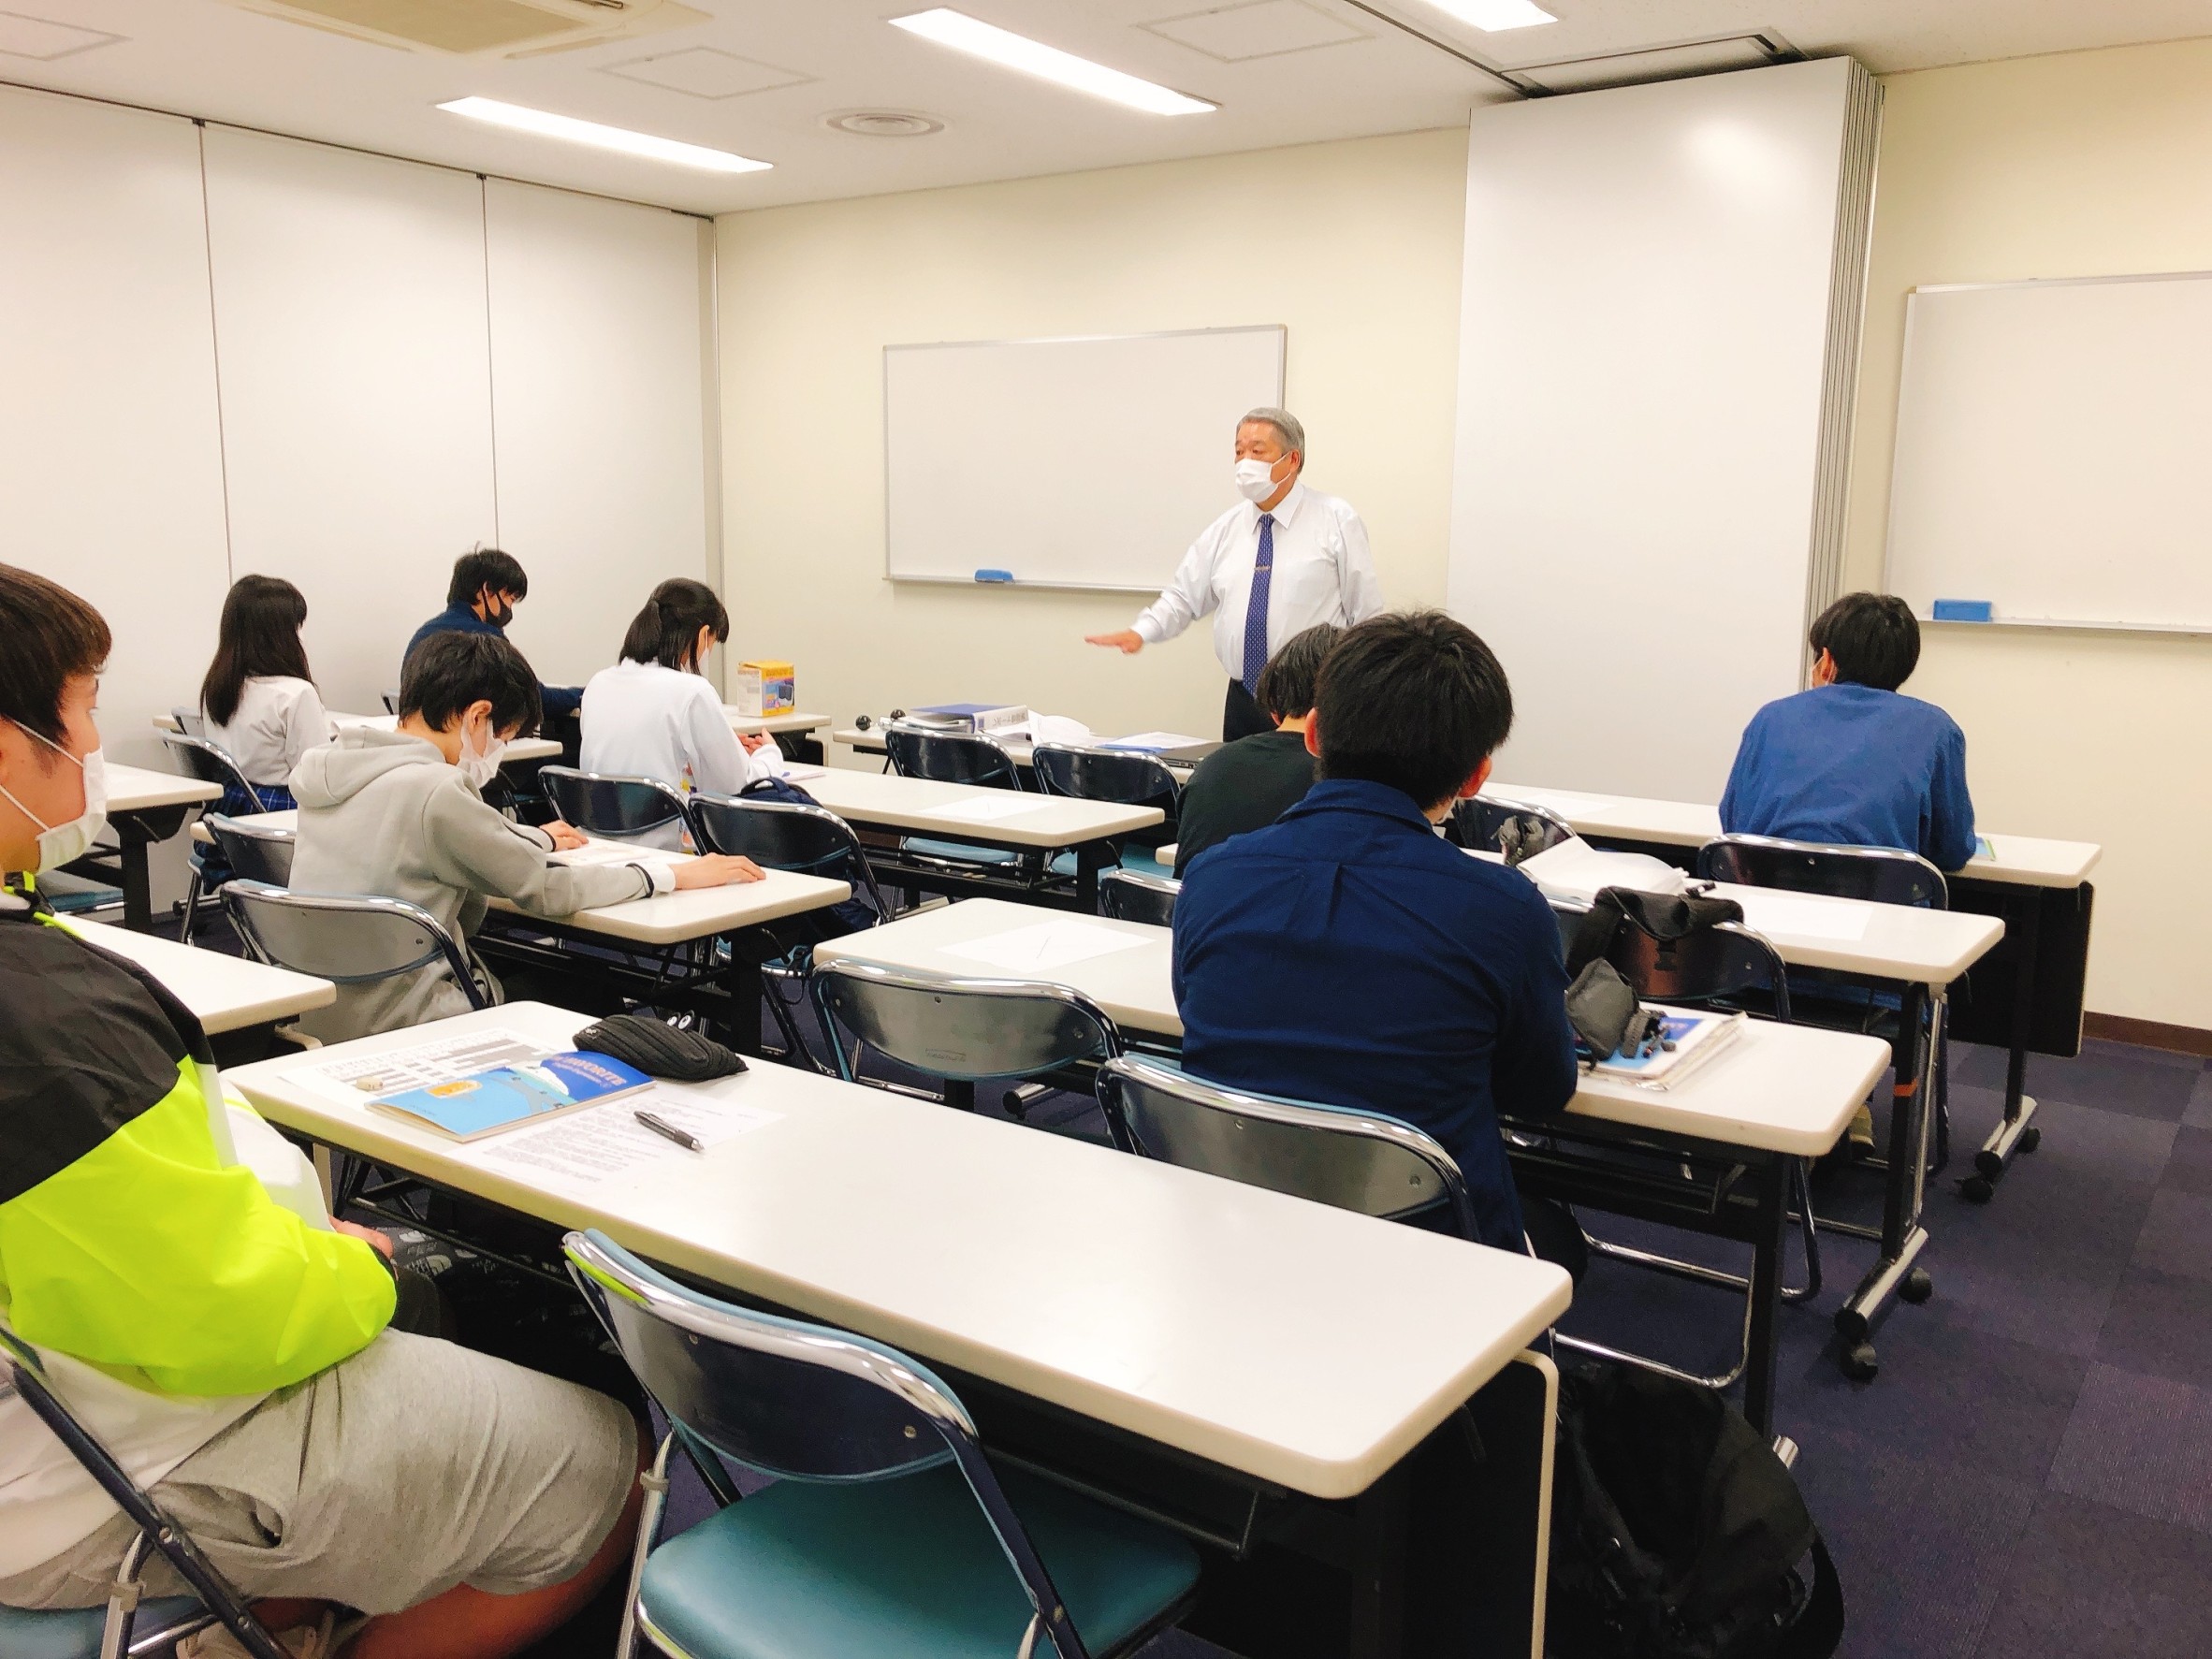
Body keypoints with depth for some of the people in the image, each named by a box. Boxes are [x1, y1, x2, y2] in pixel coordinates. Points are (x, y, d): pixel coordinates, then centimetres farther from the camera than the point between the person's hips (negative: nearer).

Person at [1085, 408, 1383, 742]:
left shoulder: (1336, 521, -2)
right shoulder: (1225, 530, 9)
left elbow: (1367, 613, -2)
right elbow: (1183, 597, 11)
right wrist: (1141, 632, -8)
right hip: (1243, 701, 4)